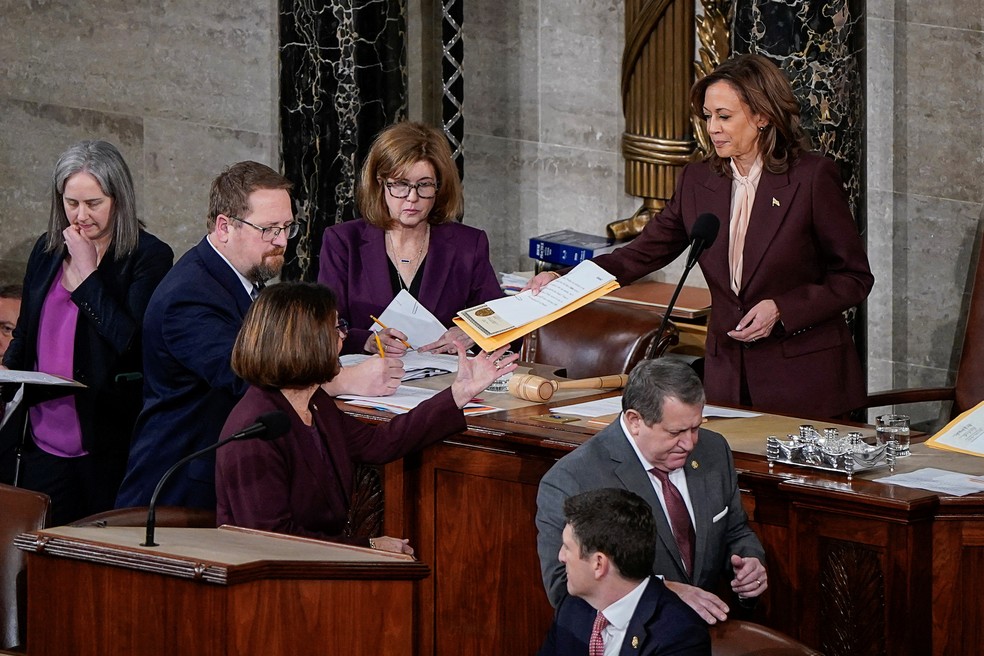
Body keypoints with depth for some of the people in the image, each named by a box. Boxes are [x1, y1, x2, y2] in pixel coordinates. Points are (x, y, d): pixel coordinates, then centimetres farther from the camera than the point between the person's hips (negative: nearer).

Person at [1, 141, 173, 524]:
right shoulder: (47, 251, 11)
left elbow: (132, 341, -18)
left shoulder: (149, 258, -7)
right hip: (43, 442, 5)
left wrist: (85, 274, -14)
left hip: (108, 445, -5)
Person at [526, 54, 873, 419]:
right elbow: (646, 251, 11)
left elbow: (855, 278, -4)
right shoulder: (698, 181, 7)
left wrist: (780, 309, -15)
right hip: (728, 373, 4)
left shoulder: (812, 178, -7)